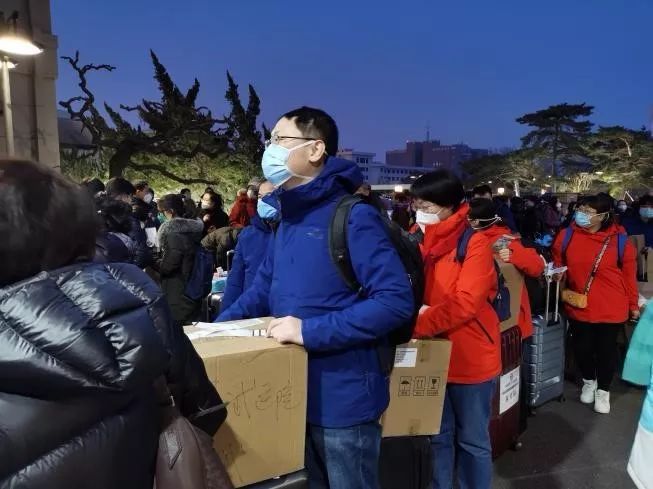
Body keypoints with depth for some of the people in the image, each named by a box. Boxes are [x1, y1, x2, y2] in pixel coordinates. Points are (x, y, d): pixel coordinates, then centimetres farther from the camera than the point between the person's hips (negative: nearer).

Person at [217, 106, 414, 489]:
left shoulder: (354, 218, -18)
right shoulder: (288, 220, 9)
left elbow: (396, 301, -25)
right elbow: (263, 290, 16)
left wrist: (310, 331, -26)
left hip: (341, 400, -8)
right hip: (292, 396, 8)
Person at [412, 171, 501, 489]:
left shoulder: (475, 243, -14)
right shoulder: (422, 242, 6)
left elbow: (465, 304, -23)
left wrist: (414, 324, -26)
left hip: (470, 358, -5)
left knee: (472, 440, 13)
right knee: (440, 436, 20)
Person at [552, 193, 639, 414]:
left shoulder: (619, 240, -12)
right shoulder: (567, 235, -7)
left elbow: (629, 275, -3)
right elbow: (558, 265, 9)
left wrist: (633, 304, 2)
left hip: (610, 308, -2)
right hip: (578, 306, 2)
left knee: (606, 348, 11)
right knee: (582, 347, 15)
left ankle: (603, 390, 34)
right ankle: (588, 382, 42)